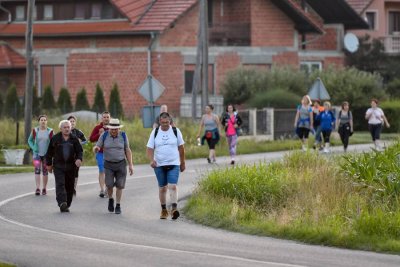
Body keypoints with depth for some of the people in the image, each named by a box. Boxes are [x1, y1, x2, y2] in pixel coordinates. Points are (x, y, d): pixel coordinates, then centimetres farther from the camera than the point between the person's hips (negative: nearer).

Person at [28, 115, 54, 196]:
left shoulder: (50, 131, -4)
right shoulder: (35, 130, -2)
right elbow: (30, 140, 10)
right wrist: (33, 148, -5)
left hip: (46, 154, 0)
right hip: (37, 154, 0)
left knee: (45, 171, 6)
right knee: (37, 170, -14)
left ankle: (44, 188, 16)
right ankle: (37, 188, -19)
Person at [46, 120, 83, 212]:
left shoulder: (74, 139, 6)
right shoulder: (55, 138, 2)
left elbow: (80, 151, 6)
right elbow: (50, 152, 9)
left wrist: (79, 159, -14)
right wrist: (49, 164, 10)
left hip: (71, 166, 2)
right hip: (58, 166, -2)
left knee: (69, 186, 5)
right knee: (60, 184, -17)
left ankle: (67, 205, 15)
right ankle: (62, 203, -29)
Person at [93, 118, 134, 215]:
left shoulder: (123, 136, -2)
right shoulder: (104, 136, -4)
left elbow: (127, 150, 4)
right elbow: (96, 149, -2)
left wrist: (130, 165, 1)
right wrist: (96, 149, -28)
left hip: (121, 163, 1)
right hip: (108, 164, 0)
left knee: (119, 185, -1)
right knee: (109, 185, -11)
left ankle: (118, 206, 12)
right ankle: (110, 199, 18)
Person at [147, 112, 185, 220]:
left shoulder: (176, 131, 1)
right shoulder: (155, 132, 1)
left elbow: (181, 148, 10)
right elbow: (150, 148, -1)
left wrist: (182, 163, 13)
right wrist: (151, 160, -19)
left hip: (173, 164, -2)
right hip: (159, 165, 2)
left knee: (173, 186, -16)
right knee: (162, 188, 9)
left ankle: (174, 208, -24)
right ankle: (164, 210, 20)